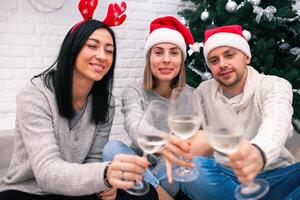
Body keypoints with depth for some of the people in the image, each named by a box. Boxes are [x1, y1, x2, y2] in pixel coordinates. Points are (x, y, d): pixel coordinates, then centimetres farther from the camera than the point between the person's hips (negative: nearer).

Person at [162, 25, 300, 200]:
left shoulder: (275, 86, -6)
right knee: (190, 167, -30)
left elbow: (276, 121, -28)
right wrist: (172, 144, -29)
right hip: (223, 174, 2)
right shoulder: (204, 91, 5)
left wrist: (259, 152, -53)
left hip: (274, 175, -1)